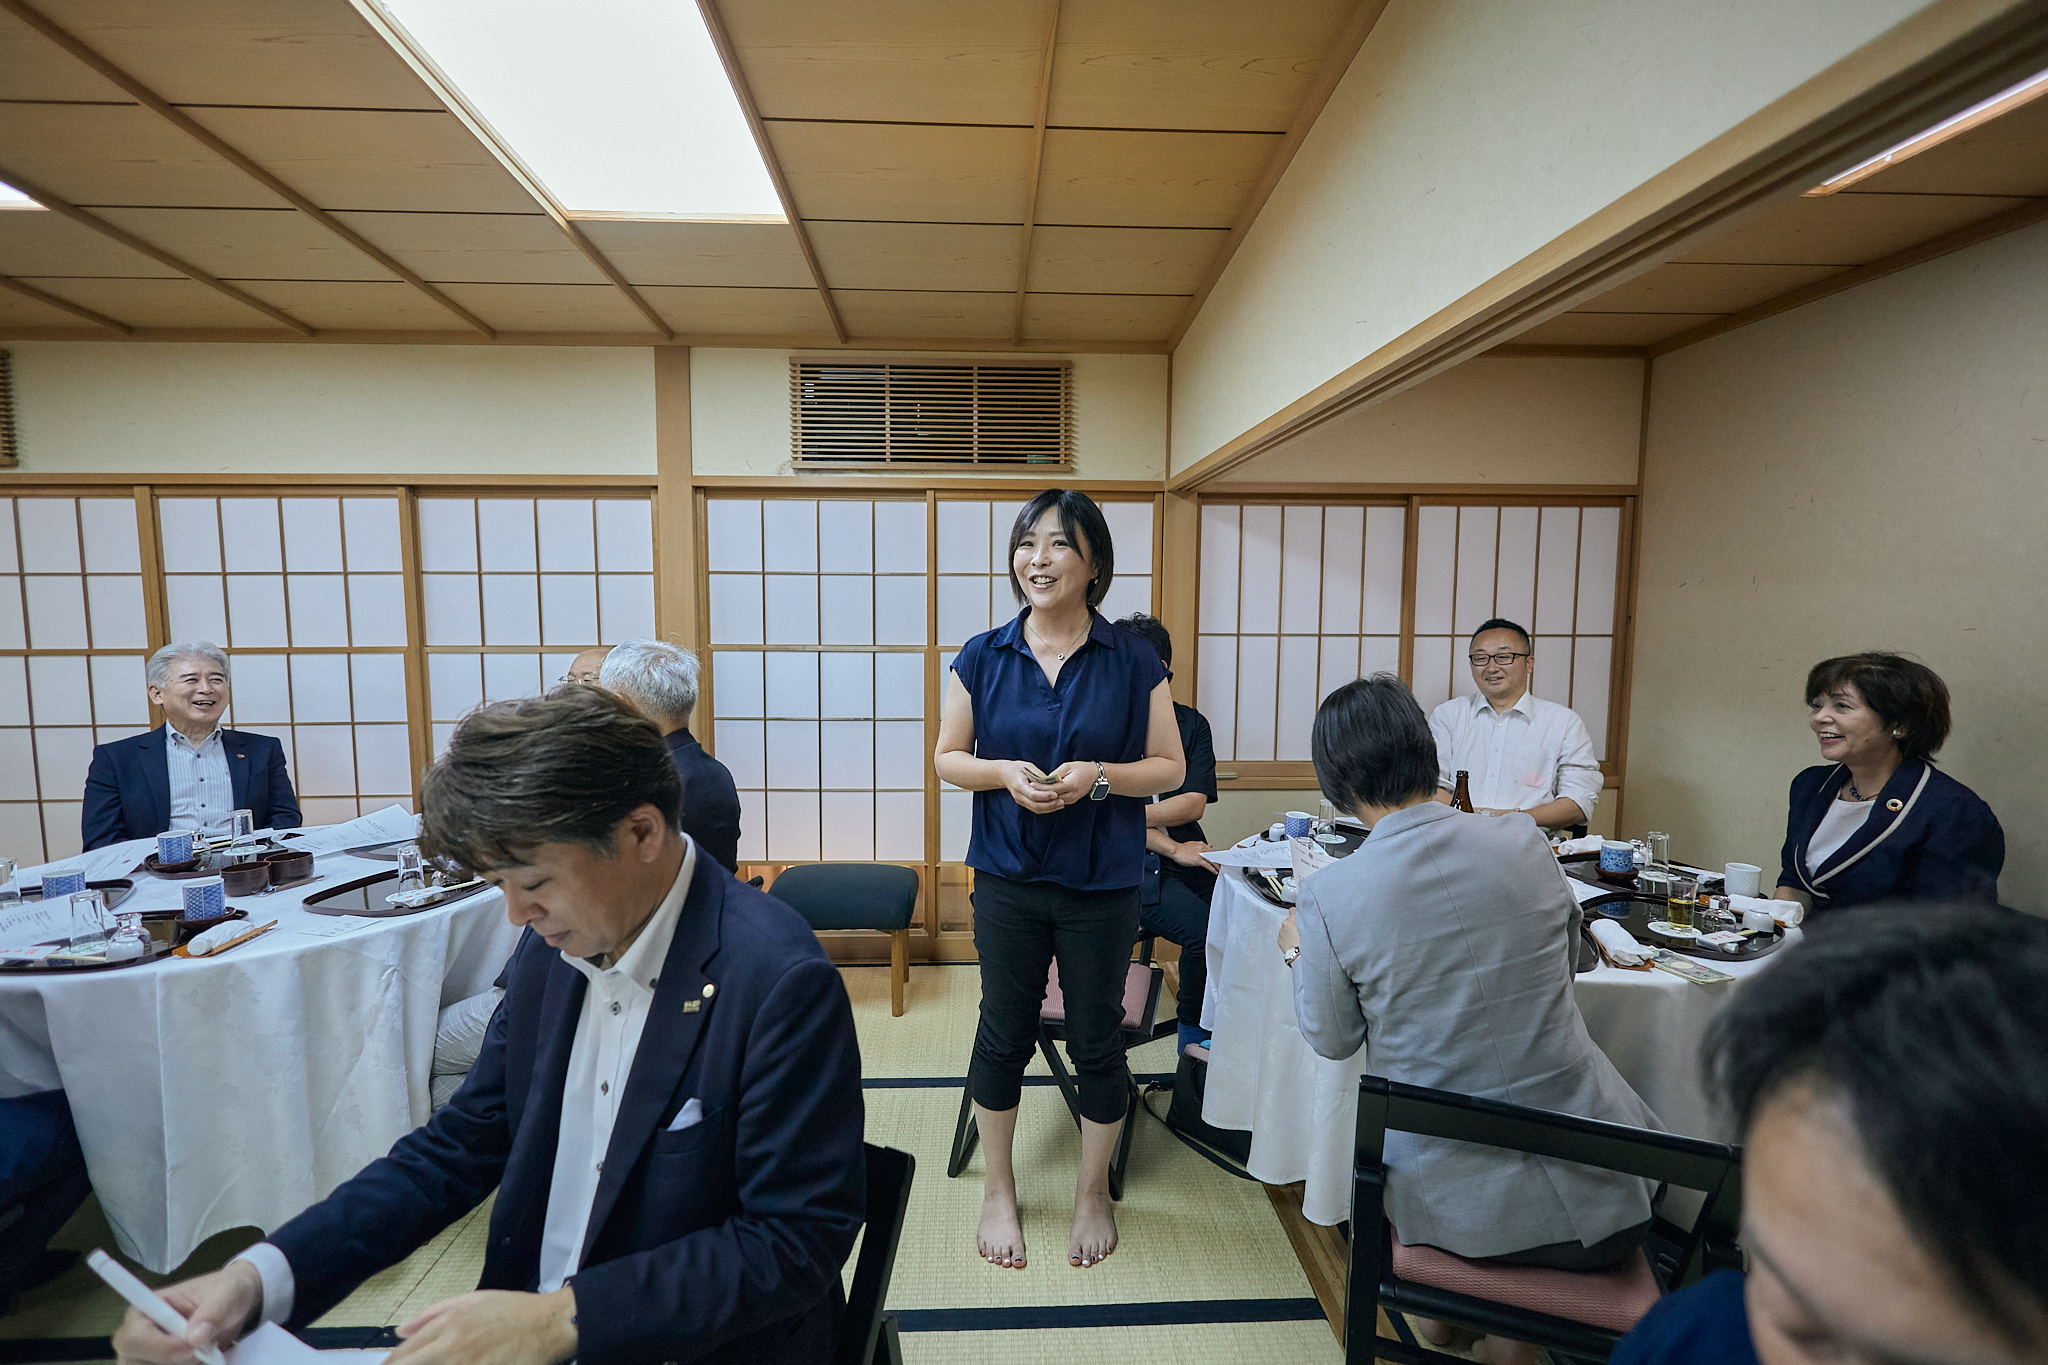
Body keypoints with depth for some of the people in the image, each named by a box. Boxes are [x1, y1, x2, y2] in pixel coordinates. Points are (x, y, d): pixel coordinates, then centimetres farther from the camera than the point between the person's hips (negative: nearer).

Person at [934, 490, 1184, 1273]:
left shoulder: (1133, 663, -5)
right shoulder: (982, 659, -1)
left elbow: (1170, 768, -1)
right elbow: (947, 758, 4)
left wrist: (1098, 776, -19)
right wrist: (1005, 772, -16)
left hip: (1101, 884, -1)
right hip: (1009, 880, 1)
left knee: (1097, 1041, 13)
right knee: (1004, 1034, 15)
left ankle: (1093, 1192, 40)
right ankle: (998, 1190, 39)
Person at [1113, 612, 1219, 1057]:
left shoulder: (1191, 723, 10)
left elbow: (1193, 803, -1)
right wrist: (1172, 849, -11)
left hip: (1188, 855, 4)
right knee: (1205, 930, -25)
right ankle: (1195, 1030, 2)